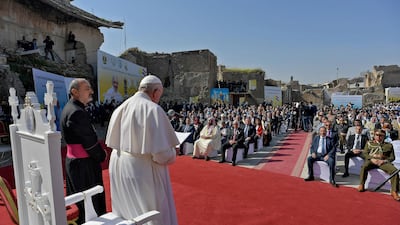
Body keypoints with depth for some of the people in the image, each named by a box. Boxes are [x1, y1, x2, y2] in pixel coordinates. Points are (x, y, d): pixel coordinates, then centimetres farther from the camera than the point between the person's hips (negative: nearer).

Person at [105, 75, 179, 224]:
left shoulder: (120, 108, 2)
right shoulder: (153, 109, -19)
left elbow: (113, 141, 7)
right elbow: (161, 151, -23)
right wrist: (172, 156, -4)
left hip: (118, 166, 7)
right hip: (143, 169, -7)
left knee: (125, 211, 24)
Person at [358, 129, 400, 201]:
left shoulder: (389, 145, 20)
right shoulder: (369, 143, 20)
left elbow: (392, 157, 14)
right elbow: (364, 153, 12)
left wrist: (384, 160, -8)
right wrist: (372, 159, -9)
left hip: (383, 162, 1)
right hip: (371, 160, -1)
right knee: (364, 166, -35)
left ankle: (394, 191, -20)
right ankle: (361, 185, -22)